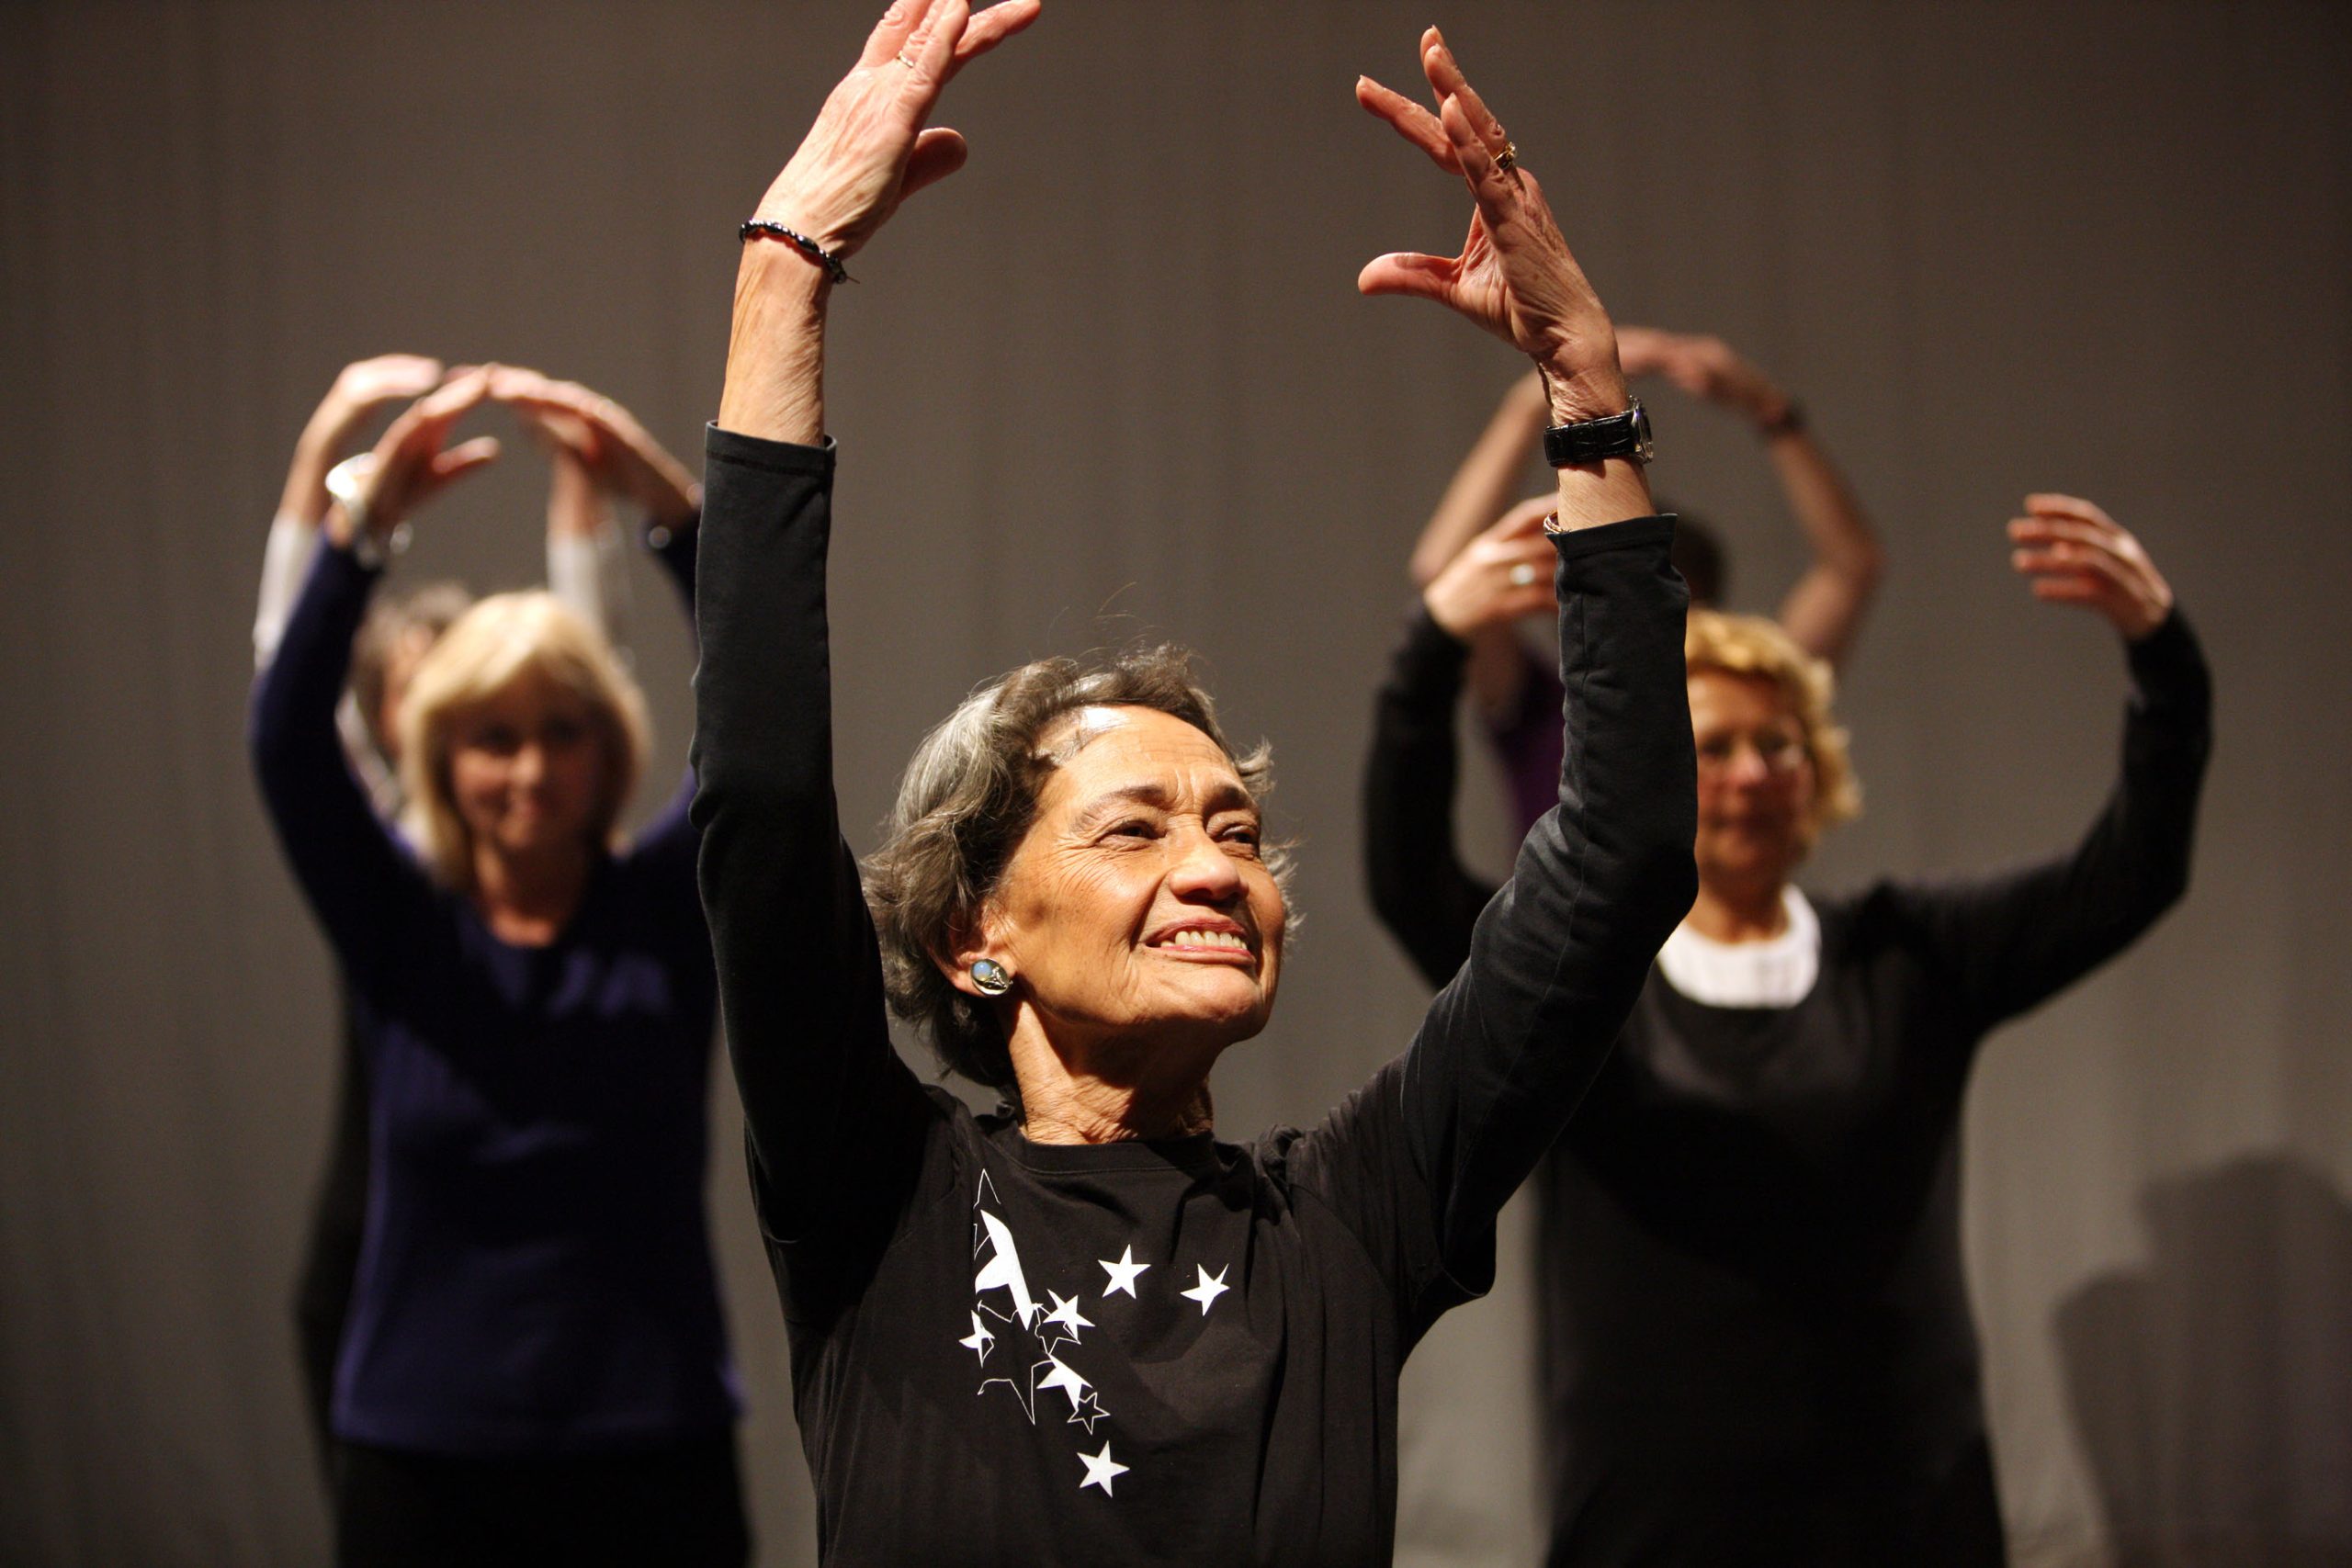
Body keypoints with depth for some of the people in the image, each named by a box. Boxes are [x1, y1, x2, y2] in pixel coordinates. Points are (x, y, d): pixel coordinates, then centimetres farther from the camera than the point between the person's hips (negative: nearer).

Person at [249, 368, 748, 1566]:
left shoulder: (665, 915, 0)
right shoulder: (395, 924, 1)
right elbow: (287, 743, -15)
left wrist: (670, 507, -30)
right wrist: (364, 529, -30)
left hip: (654, 1459, 0)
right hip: (423, 1462, 1)